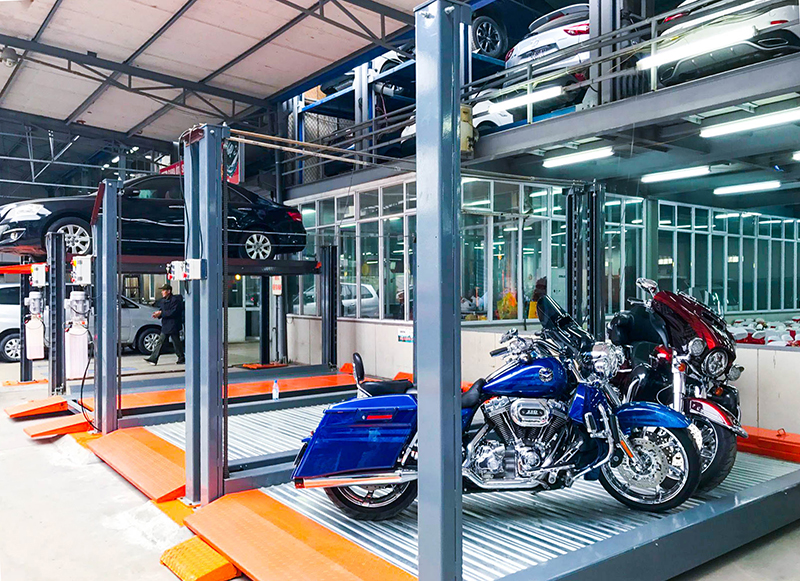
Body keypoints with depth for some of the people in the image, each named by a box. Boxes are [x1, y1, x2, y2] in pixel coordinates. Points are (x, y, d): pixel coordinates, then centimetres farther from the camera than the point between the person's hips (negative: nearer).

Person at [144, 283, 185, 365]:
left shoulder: (175, 300, -14)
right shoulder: (163, 300, 13)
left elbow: (173, 312, -21)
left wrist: (161, 313, -19)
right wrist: (158, 314, -1)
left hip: (173, 325, -9)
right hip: (165, 326, 9)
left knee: (176, 342, 1)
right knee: (160, 341, 6)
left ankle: (181, 359, 14)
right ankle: (153, 359, 7)